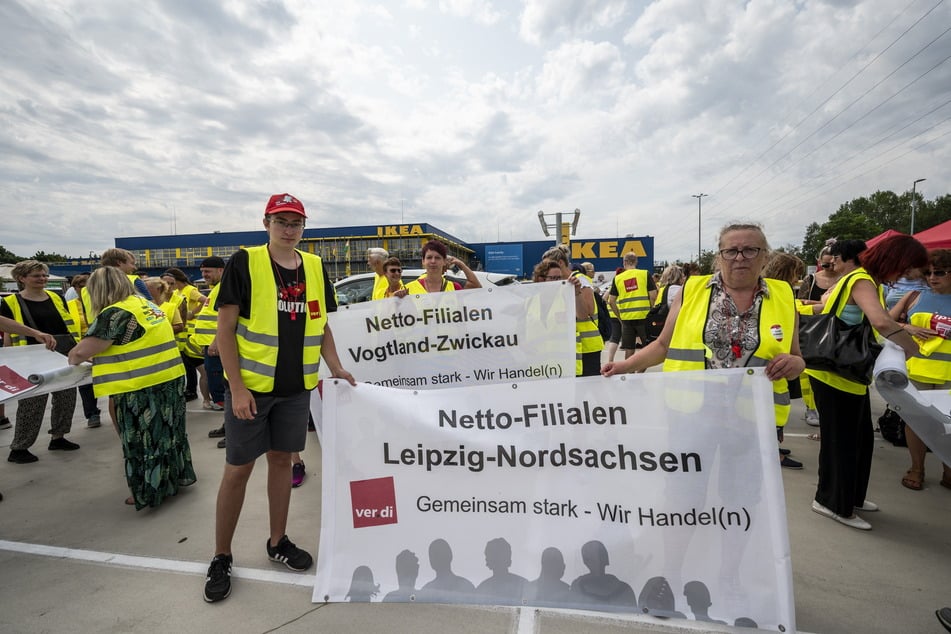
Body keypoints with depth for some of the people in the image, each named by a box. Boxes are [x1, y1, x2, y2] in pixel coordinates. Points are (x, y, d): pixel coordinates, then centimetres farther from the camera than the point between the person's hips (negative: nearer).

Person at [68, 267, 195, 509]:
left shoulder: (115, 313, -14)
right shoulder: (146, 303, 12)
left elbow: (82, 352, -15)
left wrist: (73, 359, 7)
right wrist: (96, 356, 23)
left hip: (143, 388, -8)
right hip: (171, 379, 8)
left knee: (144, 439, 7)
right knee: (167, 432, 21)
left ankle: (150, 492, 19)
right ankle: (177, 477, 34)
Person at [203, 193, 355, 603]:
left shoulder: (314, 268, 5)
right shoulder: (245, 263, -8)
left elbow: (321, 326, 11)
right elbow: (225, 329, -9)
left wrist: (336, 369, 1)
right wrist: (236, 387, -14)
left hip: (297, 387, 4)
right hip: (251, 385, -3)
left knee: (282, 460, 15)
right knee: (237, 469, 6)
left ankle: (277, 541, 33)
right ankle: (221, 557, 25)